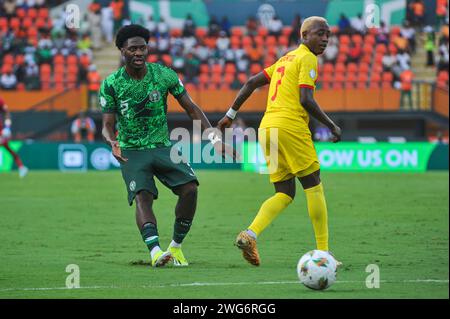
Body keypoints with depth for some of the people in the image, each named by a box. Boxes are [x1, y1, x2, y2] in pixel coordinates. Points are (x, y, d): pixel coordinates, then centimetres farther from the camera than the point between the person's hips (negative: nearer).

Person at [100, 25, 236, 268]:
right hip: (132, 151, -2)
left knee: (189, 188, -18)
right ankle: (155, 252, -41)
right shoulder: (111, 85, -6)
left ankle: (176, 247, -1)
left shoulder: (164, 75, -2)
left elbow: (191, 108, 3)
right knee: (142, 196, -25)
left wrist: (215, 139, -7)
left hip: (162, 146, 2)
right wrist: (112, 142, -32)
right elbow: (108, 125, -7)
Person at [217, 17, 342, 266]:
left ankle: (250, 234, -12)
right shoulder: (307, 59, -2)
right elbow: (306, 100, -13)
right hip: (290, 126, -8)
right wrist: (331, 126, -4)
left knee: (285, 194, 9)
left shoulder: (286, 58, 24)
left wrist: (231, 114, 26)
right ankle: (323, 252, -1)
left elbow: (251, 83, 23)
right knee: (314, 187, 0)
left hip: (266, 128, 8)